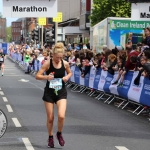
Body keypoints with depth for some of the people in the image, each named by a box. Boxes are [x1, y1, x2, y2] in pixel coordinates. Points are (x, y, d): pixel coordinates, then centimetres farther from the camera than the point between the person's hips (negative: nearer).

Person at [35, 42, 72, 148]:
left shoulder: (65, 64, -3)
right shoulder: (48, 63, -11)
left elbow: (70, 73, 17)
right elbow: (37, 76, -10)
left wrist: (67, 77, -6)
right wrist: (47, 77, -28)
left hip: (61, 92, 1)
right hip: (49, 92, -1)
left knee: (61, 116, -16)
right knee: (50, 118, 6)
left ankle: (59, 134, 12)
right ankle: (50, 137, 28)